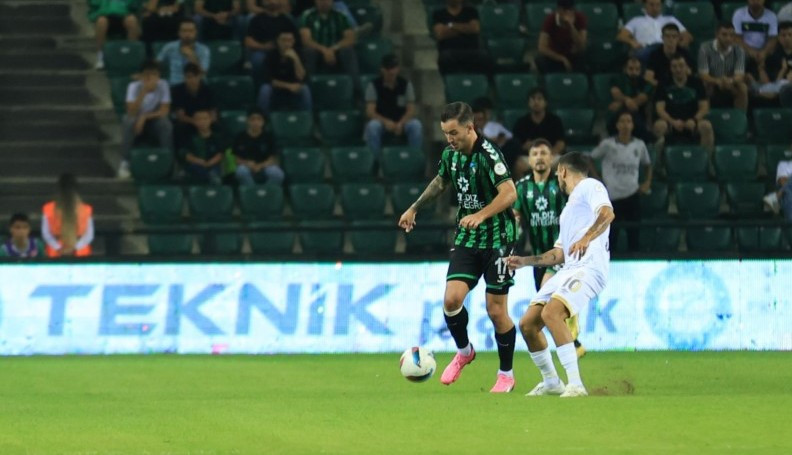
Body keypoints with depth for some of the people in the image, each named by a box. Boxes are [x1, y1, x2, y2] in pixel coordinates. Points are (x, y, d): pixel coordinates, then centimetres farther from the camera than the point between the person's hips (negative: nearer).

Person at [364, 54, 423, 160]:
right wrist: (386, 122, -29)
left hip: (402, 122, 1)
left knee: (416, 125, -31)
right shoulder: (374, 85, -3)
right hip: (381, 121, -1)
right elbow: (370, 112, -10)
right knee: (373, 126, -37)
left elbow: (411, 110, -4)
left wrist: (400, 123, -25)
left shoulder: (406, 85, 2)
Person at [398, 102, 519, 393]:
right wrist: (414, 209, 28)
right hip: (466, 239, 6)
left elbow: (509, 193, -28)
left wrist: (481, 215, -40)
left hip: (497, 238, -6)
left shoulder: (488, 154, -18)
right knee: (452, 299, -10)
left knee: (496, 309, -3)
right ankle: (464, 352, 18)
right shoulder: (450, 155, 4)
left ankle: (506, 375, 14)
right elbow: (441, 182, 26)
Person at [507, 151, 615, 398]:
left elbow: (607, 213, -17)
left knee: (551, 313, -31)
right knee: (528, 323, 5)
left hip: (588, 266, -10)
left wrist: (587, 238, -32)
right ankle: (551, 383, 21)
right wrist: (524, 261, 34)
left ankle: (575, 385, -33)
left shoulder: (590, 187, 4)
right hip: (567, 269, 10)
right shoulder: (569, 207, 32)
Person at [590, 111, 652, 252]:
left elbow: (647, 165, 20)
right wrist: (597, 179, 0)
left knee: (633, 233, 3)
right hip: (612, 195, -2)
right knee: (611, 235, 1)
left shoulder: (640, 145, 4)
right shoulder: (607, 145, -4)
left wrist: (647, 182, 7)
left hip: (632, 194, 2)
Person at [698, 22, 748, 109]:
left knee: (743, 88, -28)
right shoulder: (705, 49, -15)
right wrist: (717, 81, -41)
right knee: (704, 87, -34)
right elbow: (703, 75, -19)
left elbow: (740, 75, -18)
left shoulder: (738, 51, -9)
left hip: (731, 88, 1)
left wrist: (730, 80, -44)